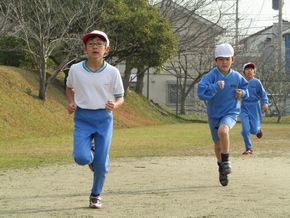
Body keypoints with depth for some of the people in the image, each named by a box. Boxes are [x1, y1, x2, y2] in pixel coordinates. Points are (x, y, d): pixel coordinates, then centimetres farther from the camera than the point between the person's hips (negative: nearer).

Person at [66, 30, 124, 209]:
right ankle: (90, 156, 22)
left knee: (101, 162, 2)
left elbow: (120, 97, 4)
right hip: (82, 118, 0)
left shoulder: (112, 72, -5)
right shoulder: (76, 70, -3)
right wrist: (71, 103, -2)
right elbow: (70, 88, 17)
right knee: (81, 158, -17)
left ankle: (96, 195, 25)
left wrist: (115, 105, -18)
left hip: (104, 118, 0)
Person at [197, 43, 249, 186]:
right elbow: (201, 92, -28)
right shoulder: (211, 76, -14)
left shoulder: (236, 77, -6)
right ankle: (221, 168, 42)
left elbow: (245, 87, 15)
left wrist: (243, 93, -6)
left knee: (223, 130, -34)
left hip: (231, 112, -1)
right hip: (214, 114, 1)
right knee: (218, 145, 14)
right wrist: (216, 86, -38)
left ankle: (226, 161, -14)